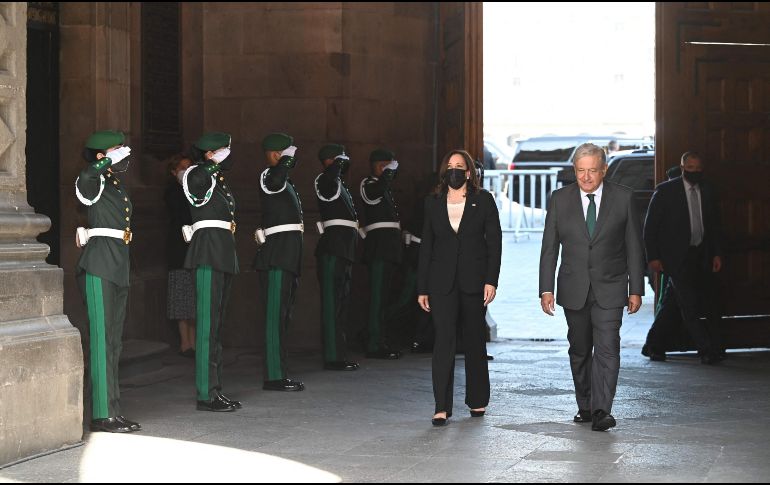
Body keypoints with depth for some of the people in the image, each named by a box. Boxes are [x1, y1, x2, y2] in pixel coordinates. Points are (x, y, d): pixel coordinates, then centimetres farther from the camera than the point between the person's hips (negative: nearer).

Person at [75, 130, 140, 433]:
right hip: (98, 268, -9)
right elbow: (84, 183, -33)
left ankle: (113, 412, 15)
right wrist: (109, 162, -22)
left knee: (114, 342, 10)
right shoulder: (95, 182, -8)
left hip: (118, 268, 9)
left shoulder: (117, 187, 19)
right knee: (102, 339, -10)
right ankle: (102, 414, -9)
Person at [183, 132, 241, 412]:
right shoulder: (198, 175, -7)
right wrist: (216, 163, -22)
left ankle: (215, 390, 14)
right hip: (208, 254, -10)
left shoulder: (220, 182, 21)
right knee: (208, 323, -10)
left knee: (217, 324, 10)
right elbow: (194, 178, -32)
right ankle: (206, 394, -10)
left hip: (224, 256, 10)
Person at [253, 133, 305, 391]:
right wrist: (288, 158, -21)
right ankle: (274, 377, -12)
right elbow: (277, 177, -36)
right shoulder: (268, 176, -10)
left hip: (288, 254, 10)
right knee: (275, 314, -11)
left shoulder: (285, 181, 22)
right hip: (276, 253, -10)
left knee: (283, 314, 11)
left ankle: (278, 373, 16)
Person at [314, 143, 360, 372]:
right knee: (333, 302, -10)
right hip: (333, 248, -10)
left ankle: (338, 354, 21)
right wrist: (340, 162, -14)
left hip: (344, 249, 10)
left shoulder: (340, 185, 22)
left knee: (341, 302, 14)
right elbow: (332, 173, -31)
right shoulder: (324, 181, -8)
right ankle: (333, 357, -10)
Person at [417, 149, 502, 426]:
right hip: (442, 281, 0)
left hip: (474, 280, 0)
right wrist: (422, 288, 6)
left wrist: (491, 280, -9)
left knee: (475, 340, 9)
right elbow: (426, 246, 9)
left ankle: (477, 401, 24)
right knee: (444, 339, -10)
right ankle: (442, 407, -13)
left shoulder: (483, 200, 2)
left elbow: (494, 241, 0)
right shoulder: (433, 203, 8)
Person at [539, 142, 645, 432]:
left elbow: (634, 247, 2)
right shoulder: (560, 199, 1)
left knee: (607, 348, -13)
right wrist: (546, 289, -4)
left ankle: (601, 411, -16)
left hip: (609, 289, -2)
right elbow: (549, 248, 3)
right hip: (574, 289, 2)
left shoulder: (623, 198, -2)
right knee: (579, 351, 11)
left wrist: (636, 289, 0)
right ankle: (585, 406, 24)